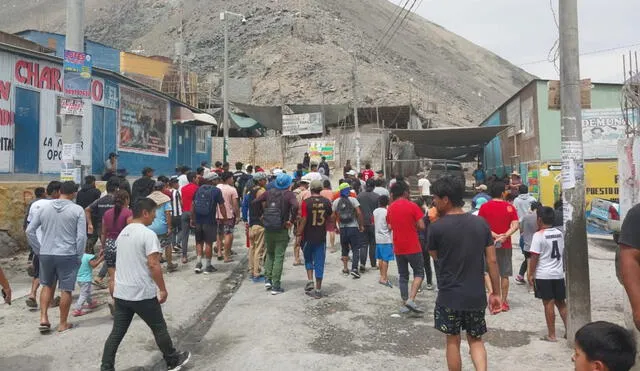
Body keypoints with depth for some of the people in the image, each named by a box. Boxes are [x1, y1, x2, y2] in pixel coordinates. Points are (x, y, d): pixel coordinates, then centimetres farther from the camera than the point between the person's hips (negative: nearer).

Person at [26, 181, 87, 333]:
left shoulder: (45, 207, 3)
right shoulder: (77, 210, -9)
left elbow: (30, 231, 7)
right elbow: (81, 236, -12)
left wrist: (38, 250, 14)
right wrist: (79, 256, 0)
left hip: (46, 254, 4)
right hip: (67, 255, -4)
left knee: (47, 285, 23)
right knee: (66, 290, 7)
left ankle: (43, 318, 15)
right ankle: (63, 324, 17)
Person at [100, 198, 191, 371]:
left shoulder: (123, 233, 11)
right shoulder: (148, 234, -16)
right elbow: (153, 264, -21)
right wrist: (162, 289, -13)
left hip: (121, 292, 7)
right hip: (143, 294, -7)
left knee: (117, 332, 12)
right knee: (159, 329, 9)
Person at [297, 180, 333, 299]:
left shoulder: (306, 202, -10)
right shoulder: (326, 202, -1)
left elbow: (303, 220, -12)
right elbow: (330, 219, 8)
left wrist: (298, 235, -5)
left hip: (308, 236, -2)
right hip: (321, 237, 2)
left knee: (308, 259, 20)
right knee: (319, 263, 6)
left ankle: (310, 280, 4)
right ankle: (318, 290, 10)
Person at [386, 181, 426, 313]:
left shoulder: (390, 208, 5)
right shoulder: (412, 206, -11)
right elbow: (421, 226, -12)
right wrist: (413, 227, 7)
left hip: (398, 248, 5)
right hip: (413, 247, -5)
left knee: (403, 276, 14)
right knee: (419, 273, 6)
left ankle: (405, 302, 16)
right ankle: (411, 300, -9)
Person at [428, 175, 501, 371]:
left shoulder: (437, 227, -13)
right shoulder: (481, 223, -2)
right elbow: (492, 261, 0)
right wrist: (495, 293, 8)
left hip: (449, 296, -3)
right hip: (476, 296, 3)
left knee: (453, 341, 14)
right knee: (476, 340, 18)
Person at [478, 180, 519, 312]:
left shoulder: (484, 207, -4)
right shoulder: (509, 207, -3)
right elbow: (516, 225, -11)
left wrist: (495, 236, -13)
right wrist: (505, 236, -19)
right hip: (506, 245, 0)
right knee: (505, 275, 8)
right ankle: (504, 302, 11)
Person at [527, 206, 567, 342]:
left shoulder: (539, 235, -14)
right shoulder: (559, 233, 6)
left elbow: (534, 257, -15)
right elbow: (562, 252, 15)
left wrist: (530, 274, -7)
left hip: (543, 275, -6)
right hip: (559, 274, 6)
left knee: (548, 304, 0)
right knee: (561, 303, 16)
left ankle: (551, 335, 6)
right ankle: (568, 330, 19)